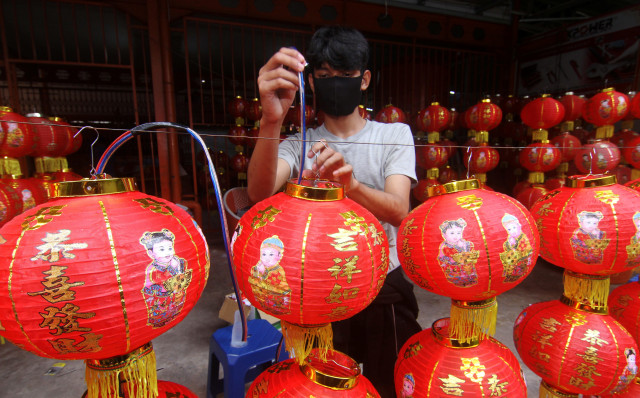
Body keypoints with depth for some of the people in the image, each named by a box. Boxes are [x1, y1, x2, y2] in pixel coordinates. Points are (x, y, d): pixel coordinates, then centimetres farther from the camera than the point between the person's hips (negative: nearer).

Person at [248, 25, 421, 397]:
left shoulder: (395, 134, -3)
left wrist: (351, 184, -39)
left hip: (385, 285, 0)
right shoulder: (300, 144, 0)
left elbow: (397, 211, -19)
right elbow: (259, 192, -22)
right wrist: (271, 120, -38)